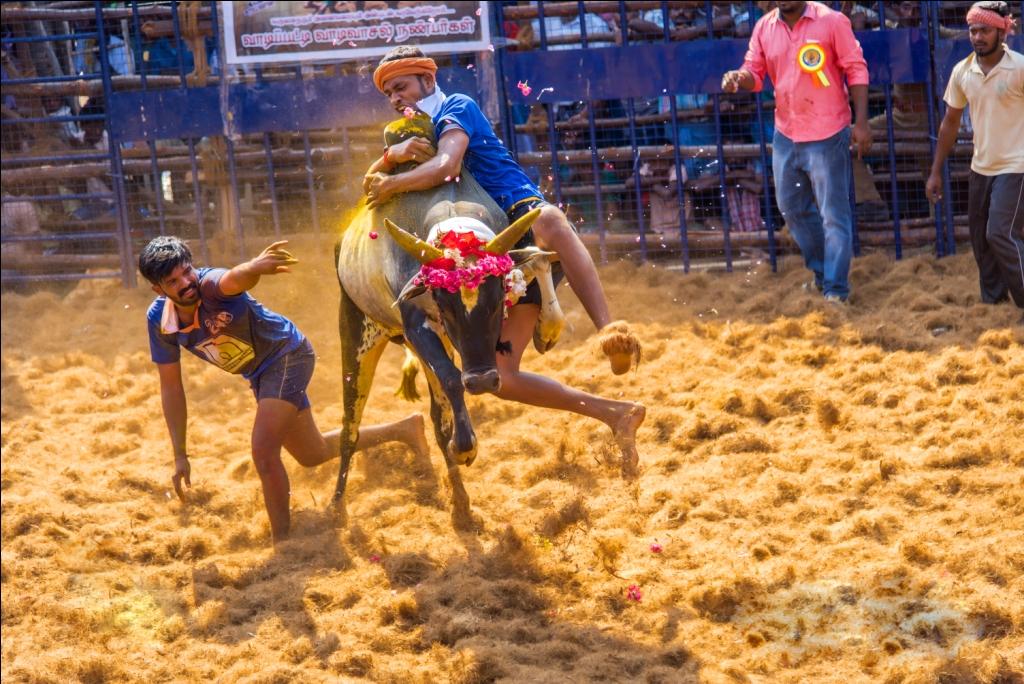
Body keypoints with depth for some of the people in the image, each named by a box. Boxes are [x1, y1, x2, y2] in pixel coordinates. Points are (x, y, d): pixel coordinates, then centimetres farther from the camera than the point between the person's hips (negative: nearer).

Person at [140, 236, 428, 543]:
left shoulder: (209, 285, -34)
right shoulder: (159, 320, -16)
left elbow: (234, 279, -62)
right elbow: (171, 388, -5)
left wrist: (254, 267, -86)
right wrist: (180, 456, -5)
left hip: (287, 354, -8)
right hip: (260, 375, 8)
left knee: (264, 452, -24)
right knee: (313, 455, 24)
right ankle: (403, 430, 44)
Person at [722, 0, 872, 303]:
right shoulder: (764, 27, 2)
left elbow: (856, 71, -9)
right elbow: (755, 73, 7)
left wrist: (861, 123, -13)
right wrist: (740, 78, -18)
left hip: (827, 135, -6)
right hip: (786, 134, 6)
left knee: (833, 213, -1)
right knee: (792, 208, 18)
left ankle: (835, 289, 5)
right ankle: (821, 270, 37)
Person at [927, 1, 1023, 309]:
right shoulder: (962, 72, 2)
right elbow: (950, 122, 11)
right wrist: (936, 172, 11)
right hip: (980, 168, 6)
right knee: (980, 238, 9)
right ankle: (992, 304, 21)